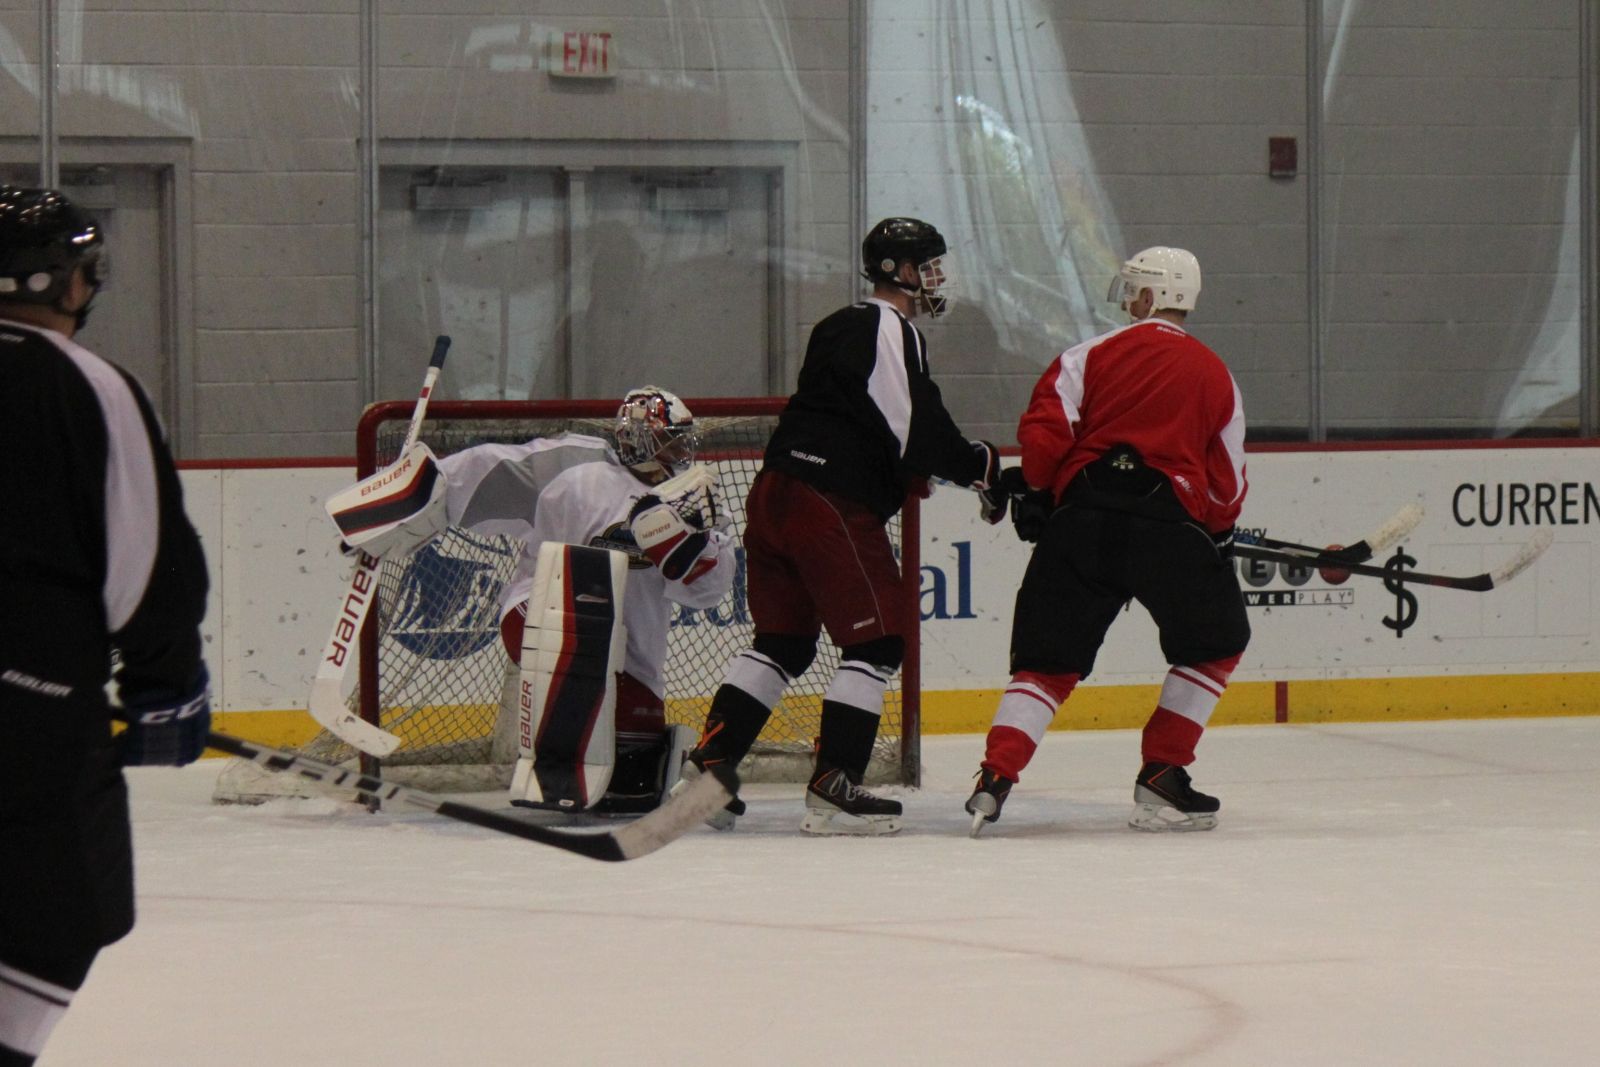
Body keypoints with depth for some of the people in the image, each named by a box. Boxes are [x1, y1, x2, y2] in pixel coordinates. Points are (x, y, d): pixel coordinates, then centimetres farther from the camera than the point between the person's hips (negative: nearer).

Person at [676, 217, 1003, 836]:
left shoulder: (842, 327, 21)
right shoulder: (889, 331, -9)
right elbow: (918, 436, -16)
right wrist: (983, 467, -5)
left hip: (776, 493, 10)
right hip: (832, 506, -10)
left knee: (783, 640, 16)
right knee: (877, 639, -4)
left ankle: (708, 763, 11)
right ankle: (832, 790, -8)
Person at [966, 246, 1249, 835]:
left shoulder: (1096, 352, 9)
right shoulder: (1215, 375, 15)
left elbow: (1045, 431, -1)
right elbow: (1227, 482, 15)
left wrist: (1032, 490, 16)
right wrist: (1219, 536, 33)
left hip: (1083, 518, 0)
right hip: (1169, 522, 0)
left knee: (1047, 659, 8)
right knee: (1215, 646, 19)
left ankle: (995, 777, -9)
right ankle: (1161, 780, 10)